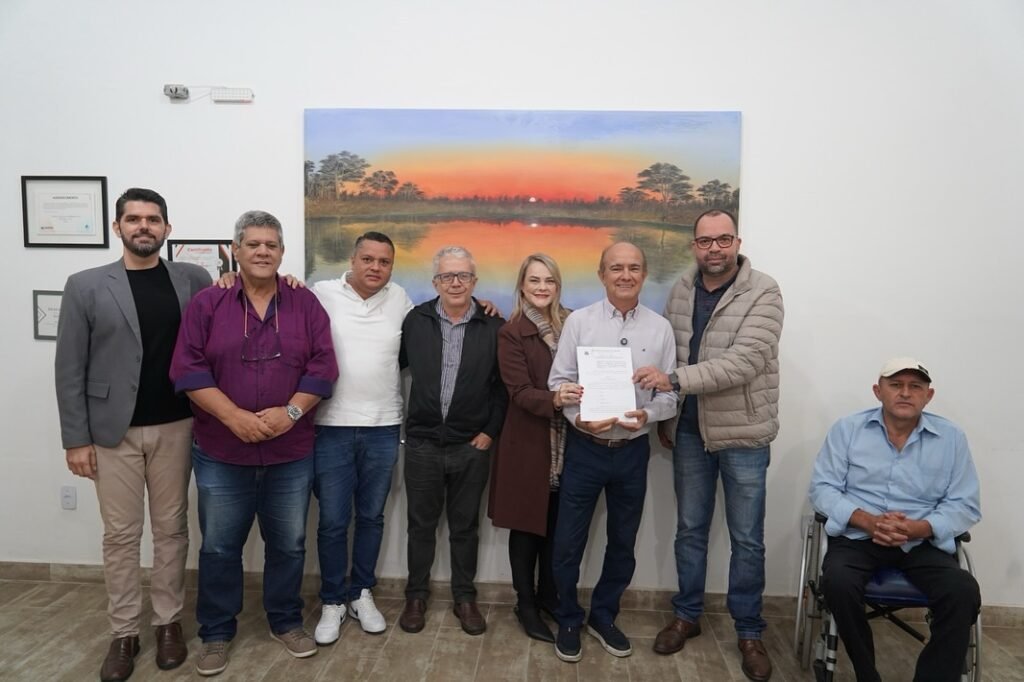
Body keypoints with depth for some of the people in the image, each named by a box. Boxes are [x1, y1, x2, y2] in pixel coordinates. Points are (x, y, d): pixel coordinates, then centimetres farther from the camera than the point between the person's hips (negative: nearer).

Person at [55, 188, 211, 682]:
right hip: (112, 430, -1)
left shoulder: (193, 280, 3)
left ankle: (168, 622, 26)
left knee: (171, 529, 11)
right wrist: (76, 439, -5)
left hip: (175, 427, 1)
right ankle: (123, 633, 23)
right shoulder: (86, 286, -1)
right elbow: (70, 369, -2)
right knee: (120, 535, 8)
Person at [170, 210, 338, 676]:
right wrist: (235, 417, -17)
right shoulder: (207, 304, -1)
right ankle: (216, 632, 30)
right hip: (221, 453, 0)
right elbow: (188, 369, -7)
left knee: (288, 544, 13)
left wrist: (290, 412, -16)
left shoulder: (305, 305, 2)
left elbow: (323, 368, -3)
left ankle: (286, 622, 33)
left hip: (291, 453, 1)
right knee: (219, 547, 12)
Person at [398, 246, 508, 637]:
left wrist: (491, 431, -4)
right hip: (423, 442, 1)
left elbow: (503, 385, -1)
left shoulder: (493, 327, -4)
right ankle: (416, 596, 30)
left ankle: (465, 598, 29)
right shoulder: (416, 320, 0)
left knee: (465, 526, 13)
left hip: (472, 445, -1)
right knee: (421, 524, 13)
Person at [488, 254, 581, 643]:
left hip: (565, 441, 4)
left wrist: (581, 401, -13)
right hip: (527, 442, -4)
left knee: (557, 524, 13)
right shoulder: (511, 333, -8)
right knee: (527, 525, 8)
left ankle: (548, 595, 32)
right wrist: (554, 399, -35)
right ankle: (525, 603, 24)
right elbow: (519, 392, -16)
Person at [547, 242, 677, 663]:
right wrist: (579, 418, -20)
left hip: (633, 450, 2)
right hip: (585, 447, -2)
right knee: (568, 542, 7)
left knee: (623, 542, 16)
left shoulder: (660, 328, 1)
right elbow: (558, 382, -4)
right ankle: (569, 621, 29)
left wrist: (647, 414, -17)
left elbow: (670, 393, 2)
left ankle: (603, 616, 37)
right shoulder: (578, 321, -4)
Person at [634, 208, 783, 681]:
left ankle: (749, 631, 28)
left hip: (743, 434, -4)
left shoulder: (763, 293, -14)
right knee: (689, 529, 15)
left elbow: (744, 363, -25)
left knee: (747, 539, 9)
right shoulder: (681, 289, 2)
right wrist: (664, 417, 8)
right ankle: (687, 615, 33)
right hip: (690, 431, 4)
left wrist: (675, 380, -31)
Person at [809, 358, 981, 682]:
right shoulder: (847, 429, 2)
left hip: (923, 543, 1)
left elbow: (965, 505, 2)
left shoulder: (951, 438, 5)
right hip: (858, 536, -1)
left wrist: (920, 528, -17)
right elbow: (822, 488, -1)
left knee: (964, 593, -27)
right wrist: (867, 520, -18)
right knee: (838, 582, -30)